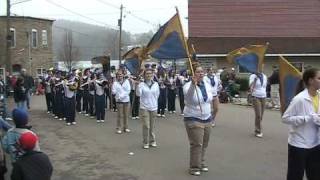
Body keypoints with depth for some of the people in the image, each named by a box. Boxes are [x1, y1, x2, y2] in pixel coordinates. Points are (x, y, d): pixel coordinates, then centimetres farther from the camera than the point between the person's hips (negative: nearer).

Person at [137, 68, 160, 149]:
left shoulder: (156, 84, 4)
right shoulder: (141, 84, -4)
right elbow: (139, 94, -17)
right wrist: (138, 85, -26)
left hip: (153, 107, 3)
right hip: (144, 108, -3)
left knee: (152, 126, 10)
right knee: (146, 126, -6)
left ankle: (152, 141, 24)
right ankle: (145, 142, 6)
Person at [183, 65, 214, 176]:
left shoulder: (208, 85, 6)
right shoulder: (188, 85, -14)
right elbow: (188, 95, -37)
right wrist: (193, 84, -54)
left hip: (207, 119, 6)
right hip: (194, 119, -6)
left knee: (204, 144, 13)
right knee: (196, 144, -7)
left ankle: (201, 163, 30)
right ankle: (194, 167, 6)